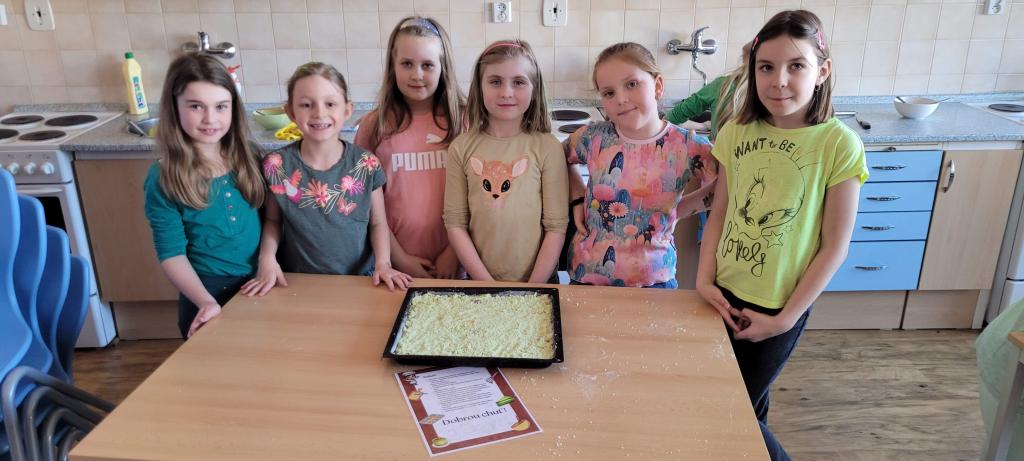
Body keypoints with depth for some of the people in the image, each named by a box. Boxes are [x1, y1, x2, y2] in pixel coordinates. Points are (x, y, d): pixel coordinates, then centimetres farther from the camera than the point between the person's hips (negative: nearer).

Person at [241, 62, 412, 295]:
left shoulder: (366, 165, -6)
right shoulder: (277, 166, -5)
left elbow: (378, 223, 2)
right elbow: (273, 220, 7)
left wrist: (383, 263, -12)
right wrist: (267, 258, -8)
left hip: (360, 278, 0)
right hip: (297, 282, 1)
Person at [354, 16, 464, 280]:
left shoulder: (462, 120, -6)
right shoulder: (374, 125, -5)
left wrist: (454, 252, -8)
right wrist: (399, 257, -6)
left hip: (450, 261, 0)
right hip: (395, 261, 0)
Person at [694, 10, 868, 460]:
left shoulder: (839, 144, -15)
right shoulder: (736, 131, -4)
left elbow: (835, 245, -12)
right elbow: (719, 213, 4)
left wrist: (785, 318, -11)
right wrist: (704, 279, -6)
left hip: (779, 307, -4)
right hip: (725, 294, 4)